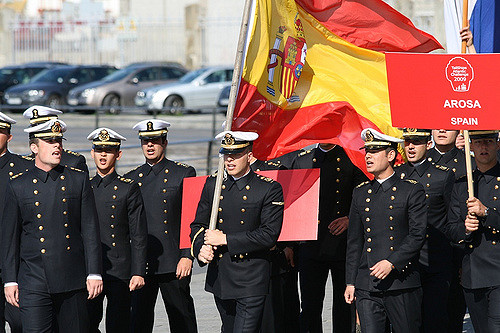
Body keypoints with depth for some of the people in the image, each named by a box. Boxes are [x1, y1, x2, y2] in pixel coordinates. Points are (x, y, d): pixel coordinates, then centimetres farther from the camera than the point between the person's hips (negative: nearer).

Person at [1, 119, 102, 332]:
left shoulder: (78, 181, 7)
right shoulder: (18, 186, 4)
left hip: (73, 282, 2)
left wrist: (94, 274, -1)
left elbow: (90, 231, 6)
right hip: (34, 282, -1)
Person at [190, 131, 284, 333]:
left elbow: (269, 235, -14)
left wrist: (226, 239, -16)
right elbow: (198, 225, 13)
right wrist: (201, 248, -10)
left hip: (252, 280, -5)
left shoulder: (270, 189, -7)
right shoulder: (212, 184, 8)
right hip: (219, 276, 5)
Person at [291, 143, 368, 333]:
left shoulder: (351, 159, 1)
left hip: (343, 244, -2)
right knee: (310, 306, 2)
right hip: (310, 245, 2)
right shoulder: (302, 160, 10)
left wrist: (351, 219, -12)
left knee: (345, 306, 4)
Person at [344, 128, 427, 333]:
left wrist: (392, 263, -18)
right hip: (366, 285, 3)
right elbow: (354, 242, 16)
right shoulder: (360, 193, 14)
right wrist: (350, 282, 11)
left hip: (402, 284, -3)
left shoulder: (412, 191, 1)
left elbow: (417, 235, -7)